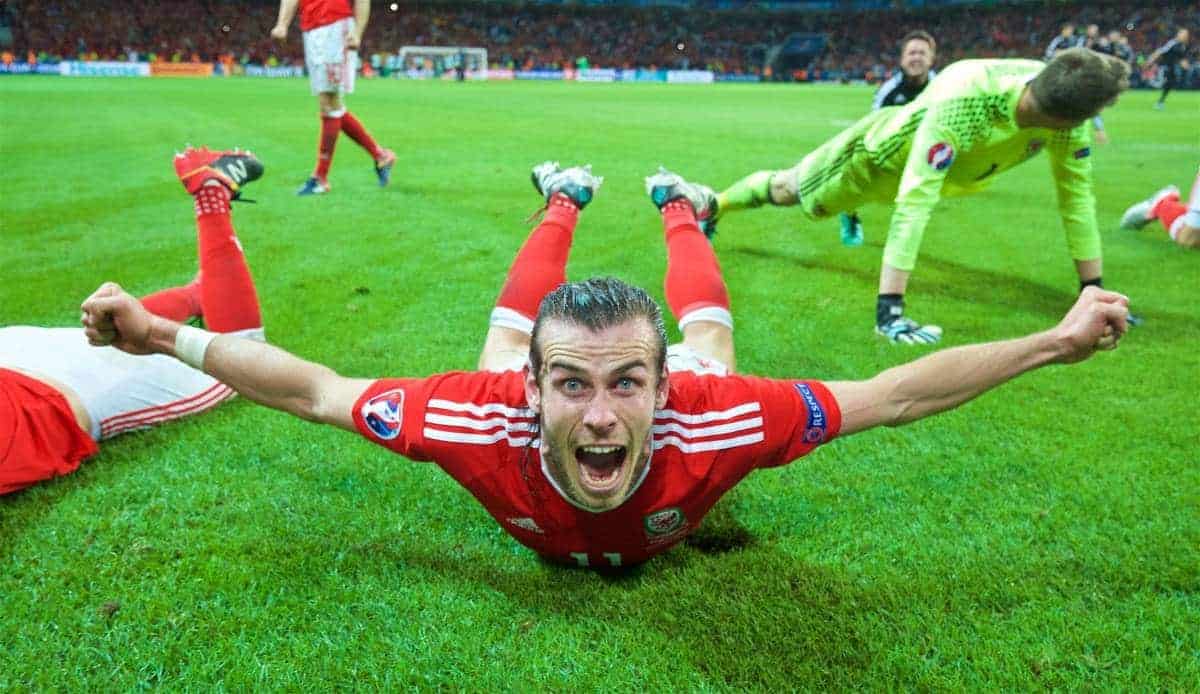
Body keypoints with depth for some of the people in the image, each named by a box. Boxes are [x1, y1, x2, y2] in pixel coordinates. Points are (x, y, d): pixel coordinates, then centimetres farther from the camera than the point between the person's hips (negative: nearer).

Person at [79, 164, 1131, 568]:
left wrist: (1055, 343, -38)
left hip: (685, 389, 0)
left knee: (705, 331, 33)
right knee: (511, 327, 33)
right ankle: (562, 202, 57)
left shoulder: (710, 419, -49)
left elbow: (891, 395, -39)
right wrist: (166, 338, -38)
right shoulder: (488, 418, -48)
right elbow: (317, 391, -36)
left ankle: (678, 208, 59)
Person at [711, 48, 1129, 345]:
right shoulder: (963, 103, -49)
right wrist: (889, 307, -53)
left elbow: (1076, 195, -20)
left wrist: (1093, 291, -18)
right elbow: (914, 203, -51)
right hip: (884, 152, -5)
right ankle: (714, 205, 43)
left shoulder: (1066, 109, -30)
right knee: (790, 191, 17)